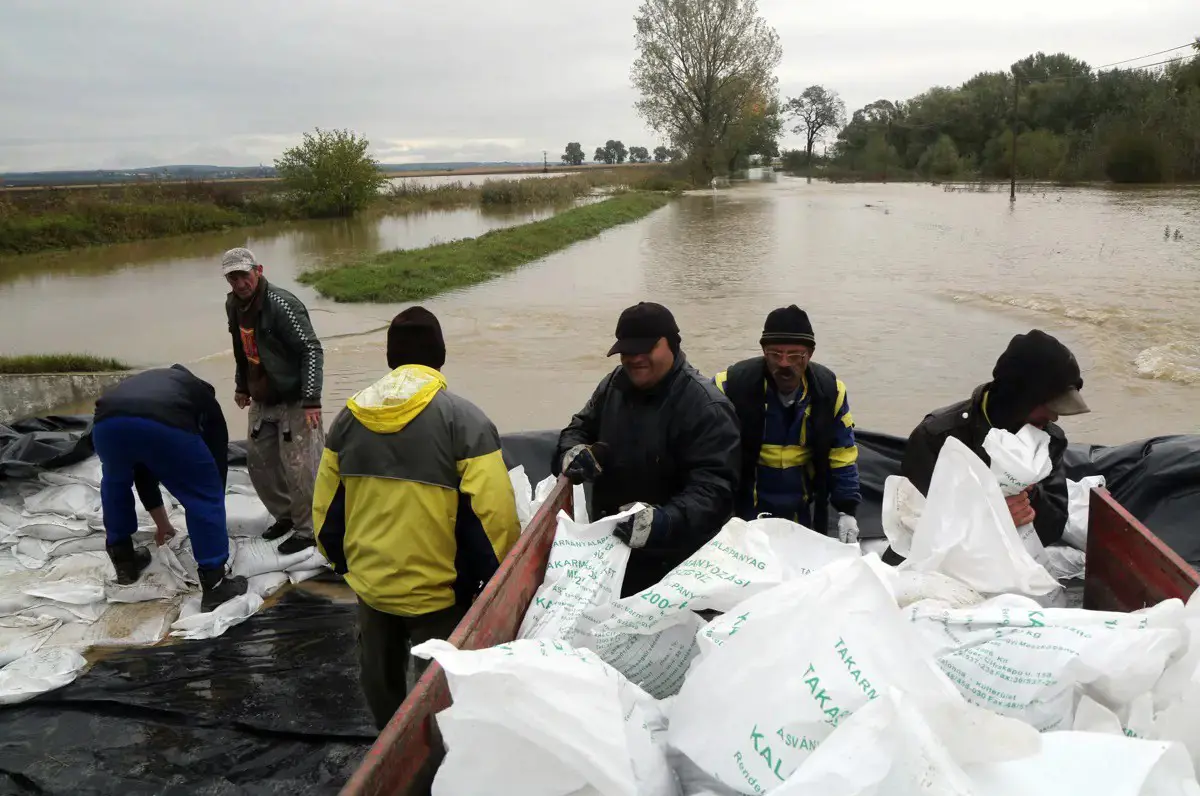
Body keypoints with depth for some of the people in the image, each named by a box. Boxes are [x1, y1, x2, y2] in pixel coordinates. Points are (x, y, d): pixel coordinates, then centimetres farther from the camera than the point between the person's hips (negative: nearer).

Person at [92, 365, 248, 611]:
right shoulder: (202, 393, 38)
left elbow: (140, 468, 51)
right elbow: (218, 456, 37)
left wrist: (161, 522, 61)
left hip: (107, 423, 4)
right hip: (167, 425, -4)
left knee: (115, 482, 37)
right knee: (206, 495, 17)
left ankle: (124, 562, 44)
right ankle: (214, 584, 17)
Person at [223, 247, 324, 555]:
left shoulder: (281, 304, -21)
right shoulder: (234, 305, 6)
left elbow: (312, 351, -24)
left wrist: (311, 400, -28)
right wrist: (242, 386, 26)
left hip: (294, 399, -8)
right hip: (261, 399, 9)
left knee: (298, 467, -6)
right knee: (258, 460, 14)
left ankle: (307, 529, 10)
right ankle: (285, 515, 33)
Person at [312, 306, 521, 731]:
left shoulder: (349, 416, -1)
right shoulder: (463, 418, -17)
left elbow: (326, 506, 5)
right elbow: (493, 514, -20)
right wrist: (502, 577, -5)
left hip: (369, 582, 5)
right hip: (437, 589, -5)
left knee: (380, 678, 26)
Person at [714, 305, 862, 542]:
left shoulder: (829, 389, -9)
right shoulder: (734, 384, -19)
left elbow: (843, 455, -2)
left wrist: (847, 510, -8)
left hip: (805, 512, 3)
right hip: (745, 509, -2)